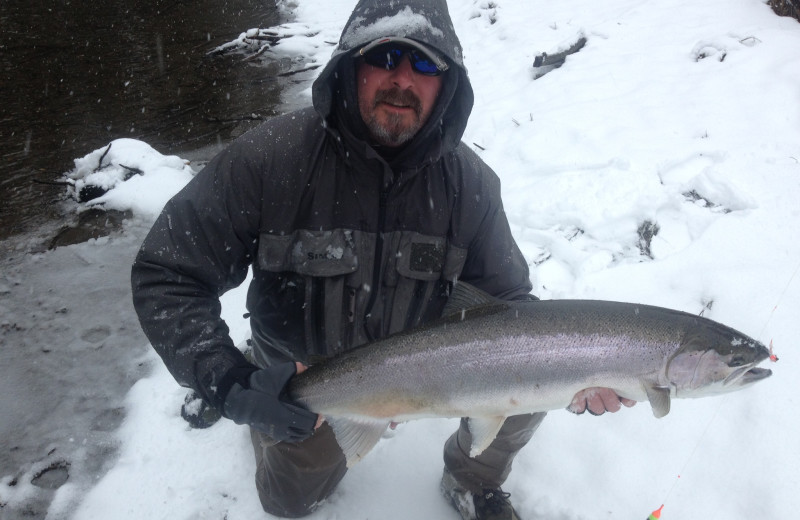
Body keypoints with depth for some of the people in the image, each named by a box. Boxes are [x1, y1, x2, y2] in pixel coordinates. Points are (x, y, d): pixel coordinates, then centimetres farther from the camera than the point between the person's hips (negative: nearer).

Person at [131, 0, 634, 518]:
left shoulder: (470, 182, -20)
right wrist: (230, 382, -35)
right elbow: (165, 276, -22)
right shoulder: (270, 158, -27)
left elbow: (506, 300, -11)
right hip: (300, 376, -1)